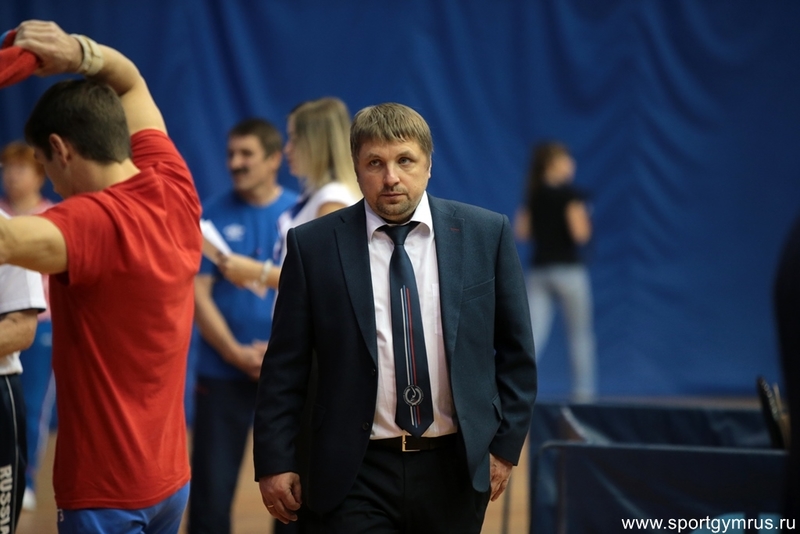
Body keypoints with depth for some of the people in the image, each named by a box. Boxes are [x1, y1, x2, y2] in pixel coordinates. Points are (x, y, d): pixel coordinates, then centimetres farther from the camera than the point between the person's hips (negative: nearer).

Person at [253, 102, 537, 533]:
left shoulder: (486, 234, 2)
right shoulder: (313, 245, -1)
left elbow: (515, 351, 8)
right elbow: (285, 368, 0)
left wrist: (506, 444, 4)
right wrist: (274, 462, -4)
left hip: (454, 467, 2)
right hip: (355, 477, -2)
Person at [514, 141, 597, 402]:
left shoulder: (533, 195, 8)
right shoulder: (569, 193, -9)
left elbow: (522, 233, 9)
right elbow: (580, 233, -16)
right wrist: (584, 217, 4)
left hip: (539, 270, 5)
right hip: (568, 270, -5)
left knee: (532, 335, 0)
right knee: (580, 334, 9)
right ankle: (583, 390, 10)